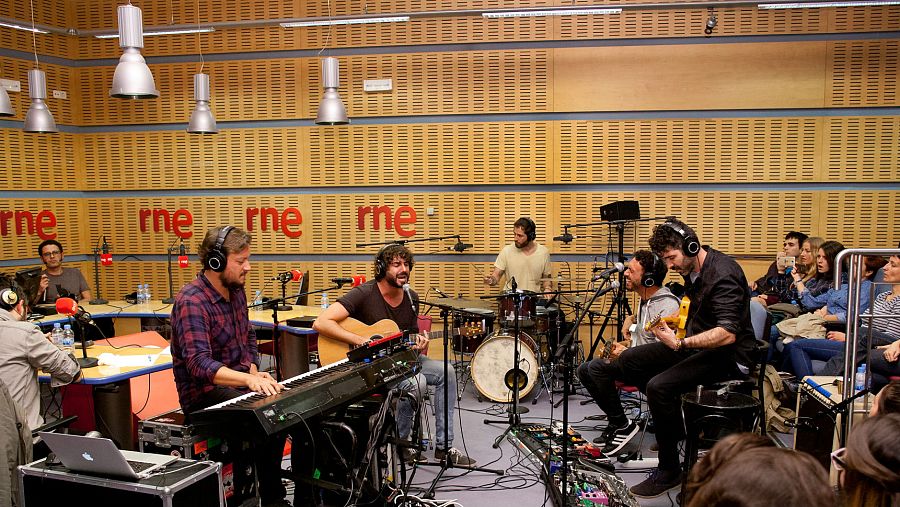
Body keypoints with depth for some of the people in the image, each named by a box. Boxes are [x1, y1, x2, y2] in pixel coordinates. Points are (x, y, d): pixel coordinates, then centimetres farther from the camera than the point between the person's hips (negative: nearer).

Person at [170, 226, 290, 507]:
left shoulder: (236, 290, 6)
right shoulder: (192, 302, -21)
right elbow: (199, 364, -32)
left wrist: (254, 371, 0)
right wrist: (249, 379, -45)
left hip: (238, 382, 8)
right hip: (205, 392, -8)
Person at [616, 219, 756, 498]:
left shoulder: (722, 274, -23)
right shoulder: (692, 269, 6)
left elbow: (727, 334, -32)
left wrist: (680, 344, -38)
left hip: (728, 353, -10)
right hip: (697, 343, 10)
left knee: (659, 386, -29)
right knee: (629, 360, 2)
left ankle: (669, 471, -13)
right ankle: (673, 427, 12)